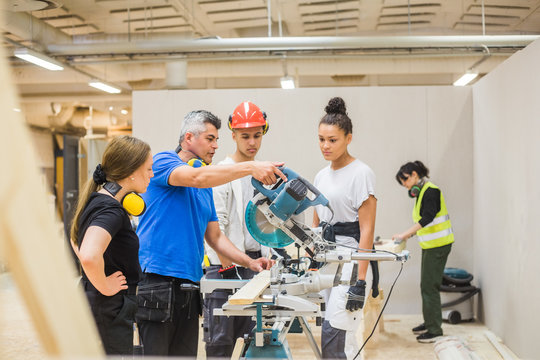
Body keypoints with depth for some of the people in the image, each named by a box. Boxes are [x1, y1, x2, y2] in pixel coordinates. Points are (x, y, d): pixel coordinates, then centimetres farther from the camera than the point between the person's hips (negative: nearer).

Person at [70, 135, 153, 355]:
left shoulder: (97, 200, 9)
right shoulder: (111, 210, -21)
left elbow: (76, 240, 26)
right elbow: (89, 256, -39)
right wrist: (105, 286, -22)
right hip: (109, 310, -10)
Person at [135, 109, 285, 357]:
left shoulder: (207, 188, 19)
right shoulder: (163, 161, -2)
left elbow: (214, 237, 21)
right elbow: (196, 177, -23)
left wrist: (249, 263, 7)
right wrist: (250, 167, -30)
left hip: (189, 287, 7)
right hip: (157, 282, -7)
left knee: (186, 354, 8)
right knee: (155, 354, -4)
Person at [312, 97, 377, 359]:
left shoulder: (361, 173, -8)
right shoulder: (321, 176, 14)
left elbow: (367, 230, -13)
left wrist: (360, 281, -18)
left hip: (349, 258, -7)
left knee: (333, 333, -14)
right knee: (345, 337, 10)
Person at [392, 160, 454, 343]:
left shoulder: (430, 190, -15)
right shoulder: (421, 192, 14)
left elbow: (427, 217, -25)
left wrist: (405, 234, -25)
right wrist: (407, 235, 10)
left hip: (438, 245, -10)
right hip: (430, 246, 10)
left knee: (430, 286, -8)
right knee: (426, 285, 16)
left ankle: (435, 330, -2)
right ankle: (429, 323, 27)